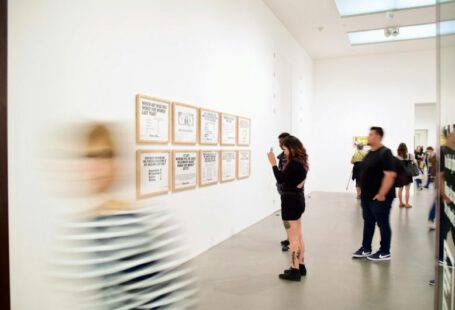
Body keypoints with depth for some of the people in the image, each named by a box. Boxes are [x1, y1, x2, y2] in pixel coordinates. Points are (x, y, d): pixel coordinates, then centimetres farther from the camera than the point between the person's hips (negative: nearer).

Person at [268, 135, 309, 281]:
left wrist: (273, 163, -16)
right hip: (298, 200, 10)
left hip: (291, 201, -10)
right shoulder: (301, 161, 11)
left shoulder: (293, 163, -20)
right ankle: (300, 266, 28)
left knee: (293, 238, -2)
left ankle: (295, 270, 7)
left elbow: (280, 179, -22)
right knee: (298, 236, 17)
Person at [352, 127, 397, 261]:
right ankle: (366, 249, 26)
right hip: (367, 196, 9)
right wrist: (363, 191, 17)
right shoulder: (370, 153, 12)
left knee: (383, 224, 4)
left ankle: (385, 253, 16)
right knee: (368, 223, 15)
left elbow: (390, 175, -23)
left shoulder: (385, 153, -16)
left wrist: (381, 194, -23)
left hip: (379, 197, -9)